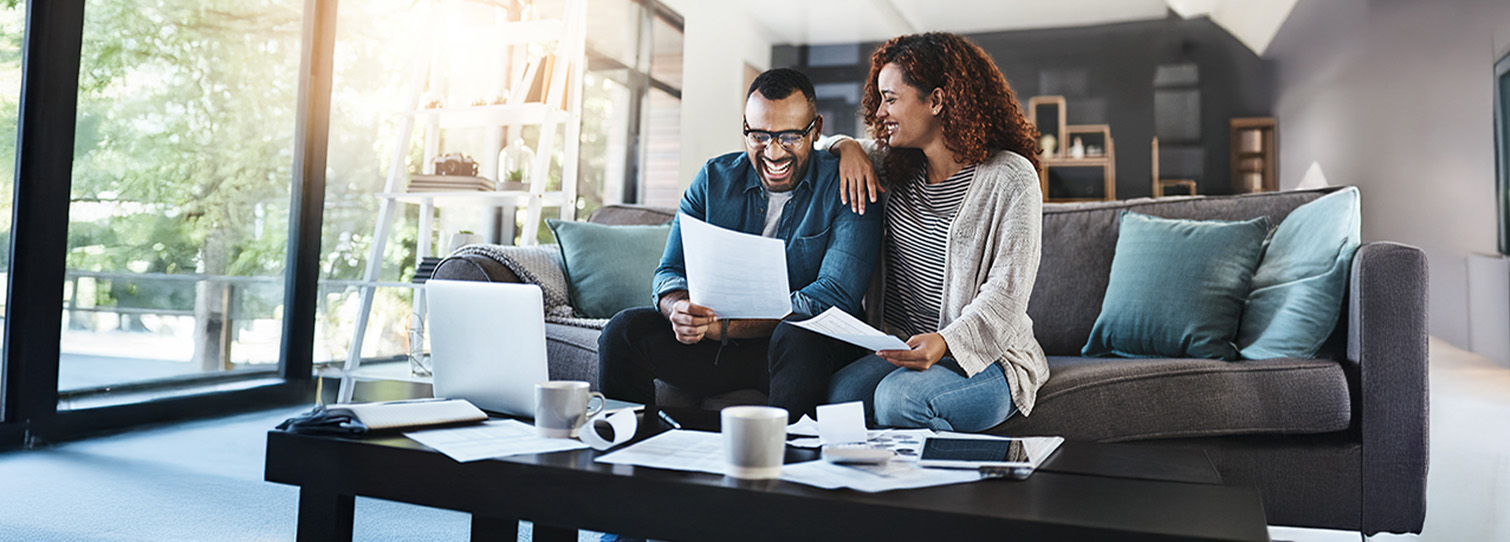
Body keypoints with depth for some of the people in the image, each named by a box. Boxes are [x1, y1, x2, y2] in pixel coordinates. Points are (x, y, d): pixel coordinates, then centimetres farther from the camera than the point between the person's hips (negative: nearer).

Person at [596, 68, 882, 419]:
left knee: (797, 338, -36)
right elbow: (670, 272, 3)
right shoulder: (714, 179, 5)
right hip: (715, 346, 4)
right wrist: (680, 309, -25)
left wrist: (723, 326, -27)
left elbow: (836, 295, -19)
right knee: (626, 330, -17)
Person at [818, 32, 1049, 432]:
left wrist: (944, 343, -31)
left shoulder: (1010, 179, -8)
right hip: (900, 347, 5)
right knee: (839, 393, -27)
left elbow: (1006, 294, -14)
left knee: (898, 399, -33)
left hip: (985, 358, -4)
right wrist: (847, 147, 4)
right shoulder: (897, 166, 11)